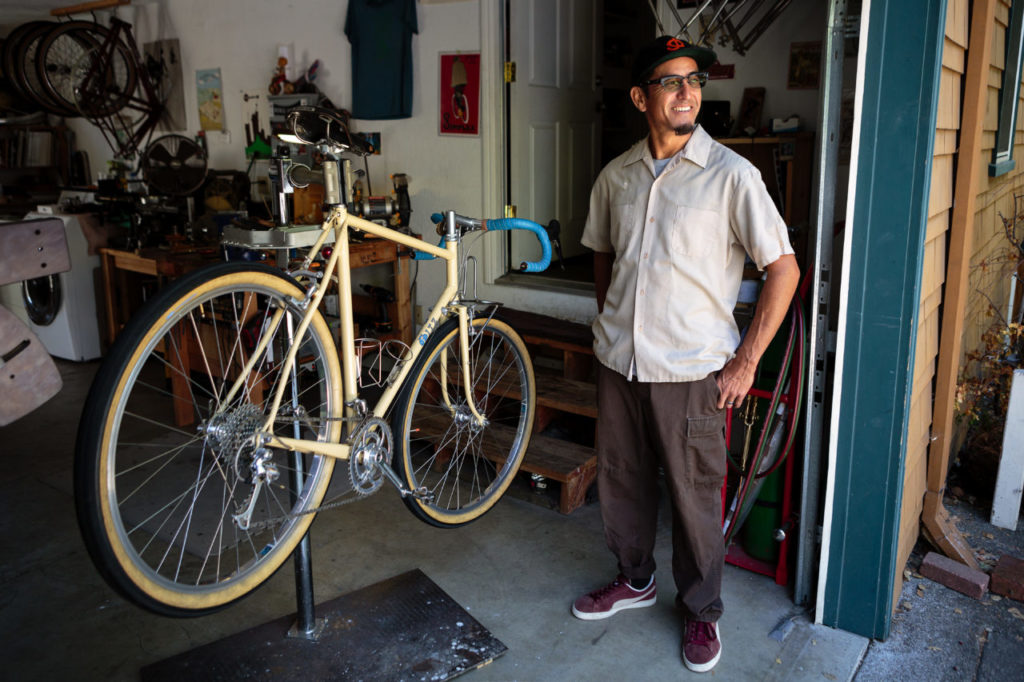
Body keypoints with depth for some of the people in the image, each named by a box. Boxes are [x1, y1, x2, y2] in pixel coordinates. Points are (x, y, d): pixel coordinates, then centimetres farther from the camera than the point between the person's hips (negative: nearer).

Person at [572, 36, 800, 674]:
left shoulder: (731, 174, -11)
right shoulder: (616, 176, 4)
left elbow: (784, 268, -9)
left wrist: (746, 361, -10)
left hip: (690, 370, -4)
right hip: (619, 363, 5)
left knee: (695, 496, 7)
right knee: (621, 478, 18)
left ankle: (702, 610, 31)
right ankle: (635, 579, 42)